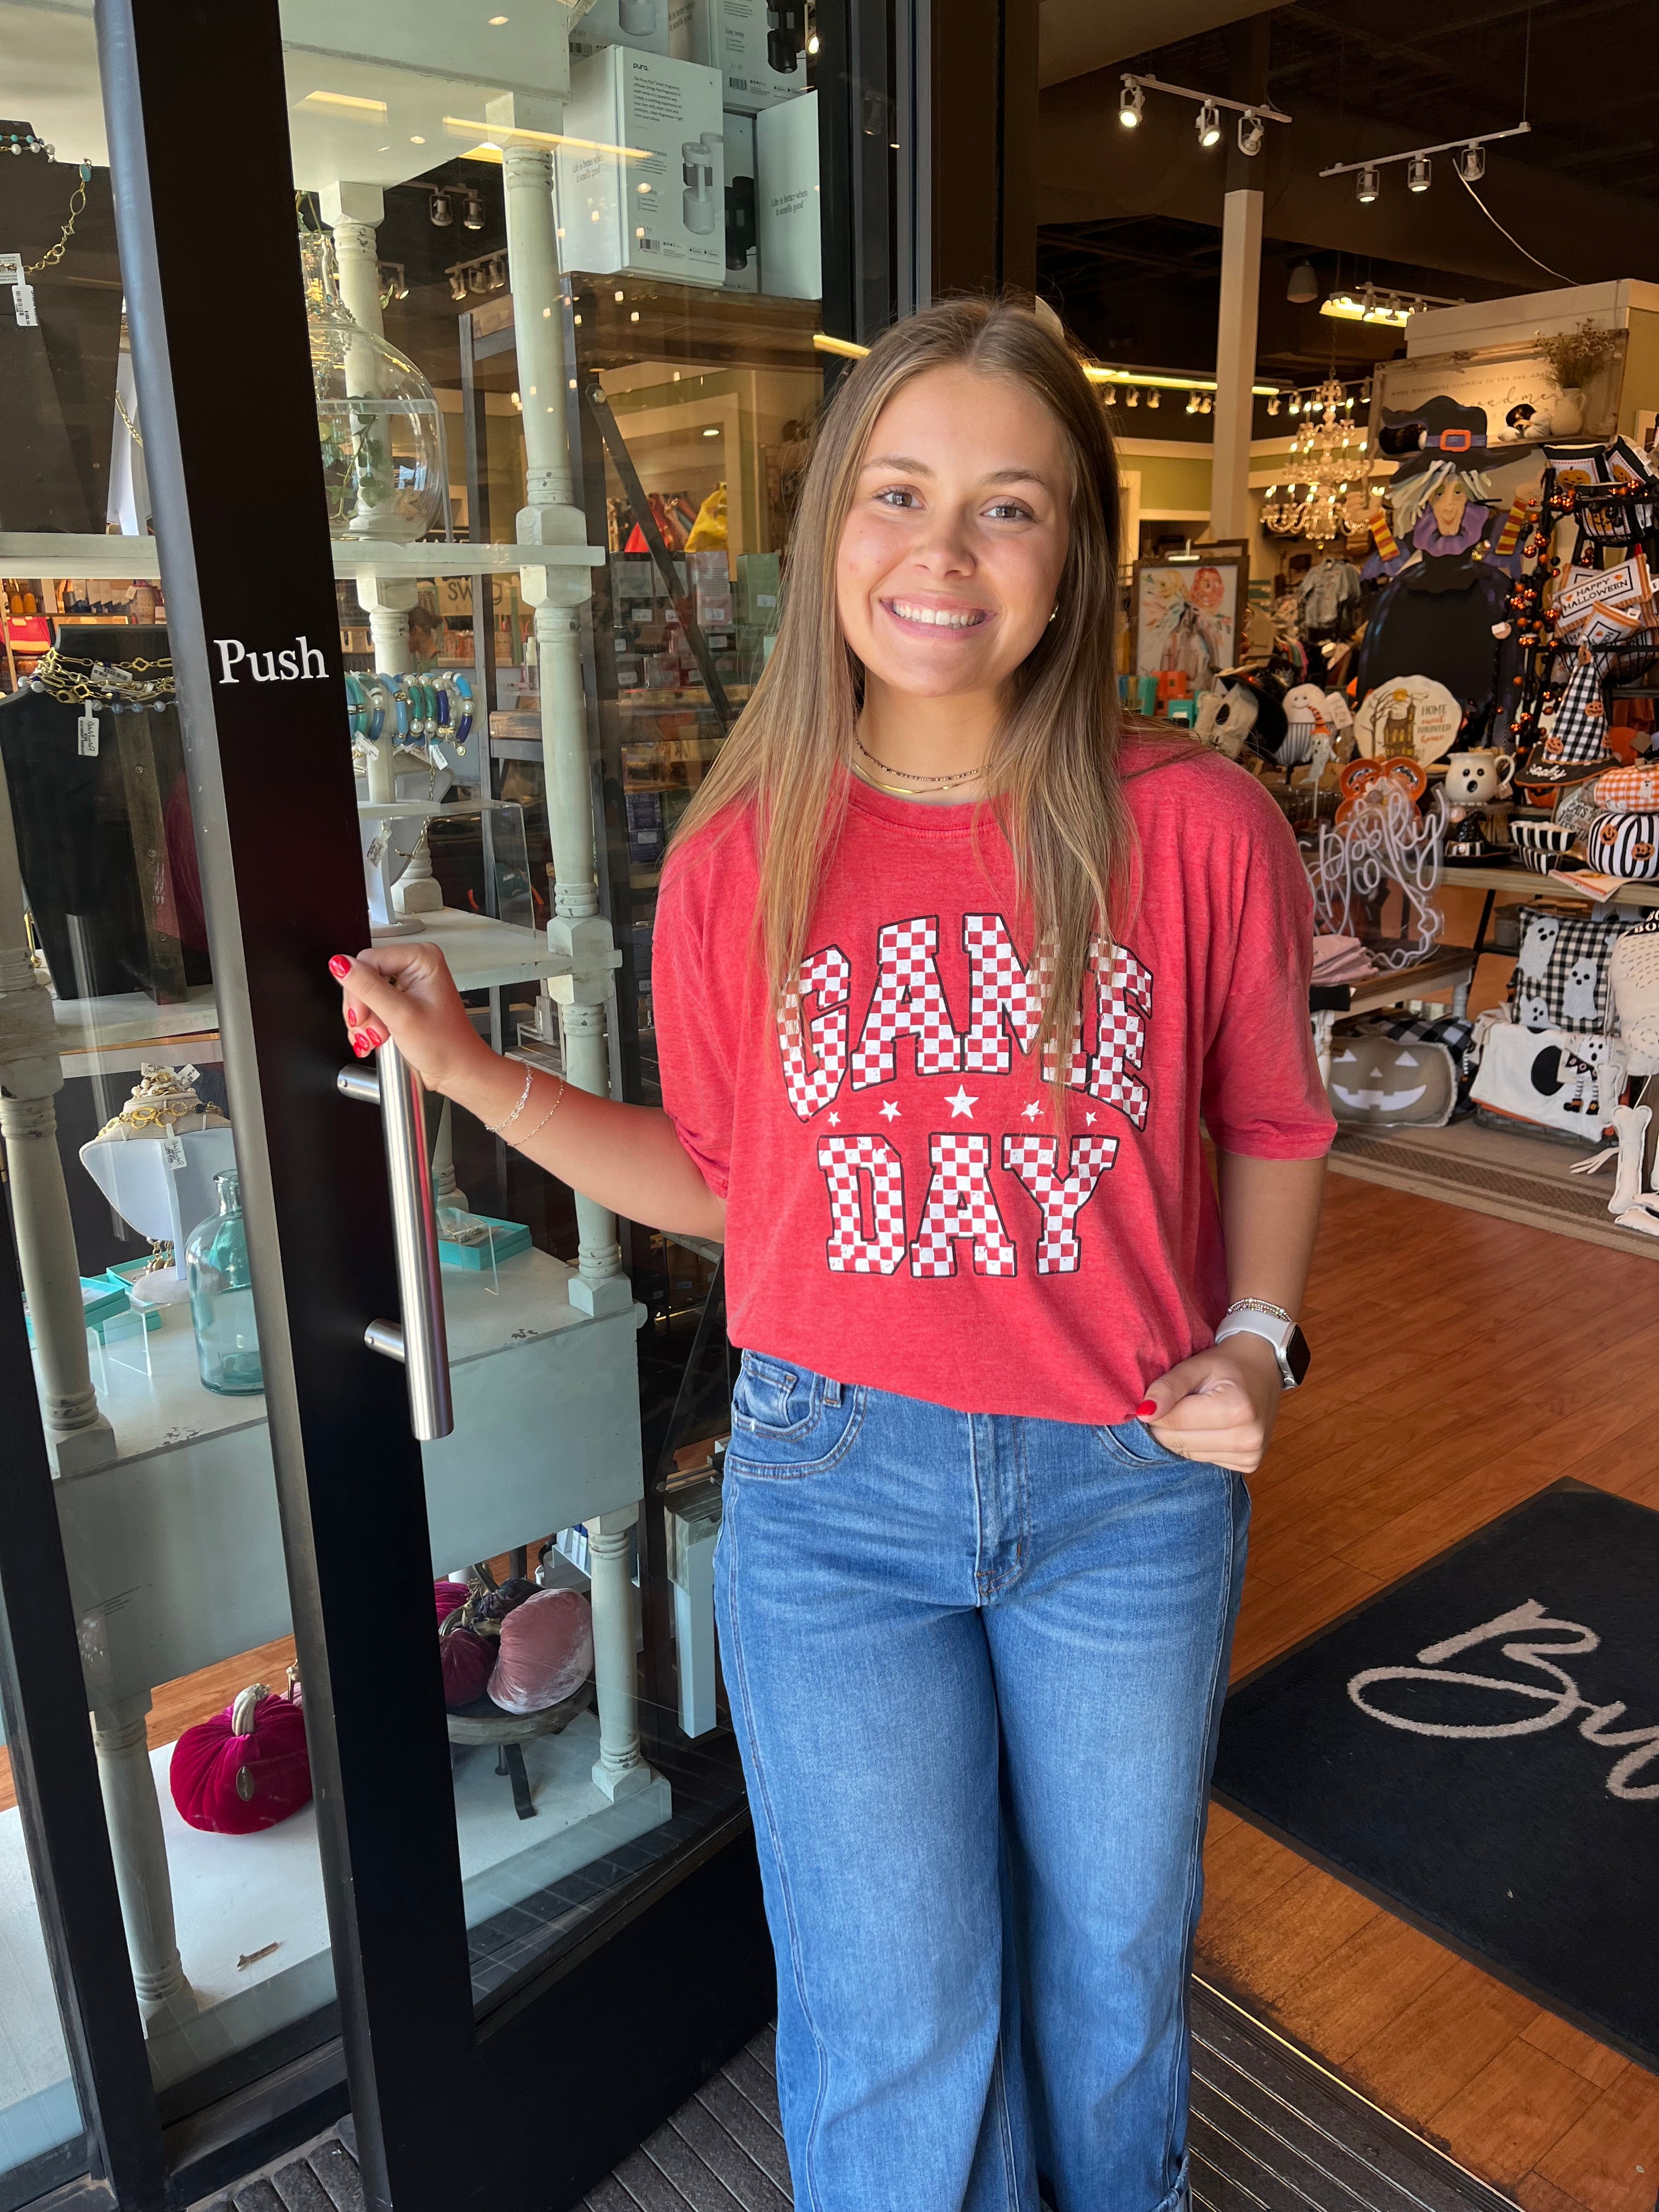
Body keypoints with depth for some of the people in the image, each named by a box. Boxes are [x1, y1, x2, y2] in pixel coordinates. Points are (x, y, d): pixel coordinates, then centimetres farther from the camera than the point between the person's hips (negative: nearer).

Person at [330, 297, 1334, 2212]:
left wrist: (1256, 1340, -9)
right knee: (896, 2038, 13)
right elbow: (721, 1178, 3)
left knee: (1111, 1972, 25)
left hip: (1129, 1483, 1)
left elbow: (1273, 1126, 5)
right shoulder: (739, 857, -6)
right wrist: (471, 1071, -6)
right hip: (832, 1490, 0)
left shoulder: (1198, 830, -9)